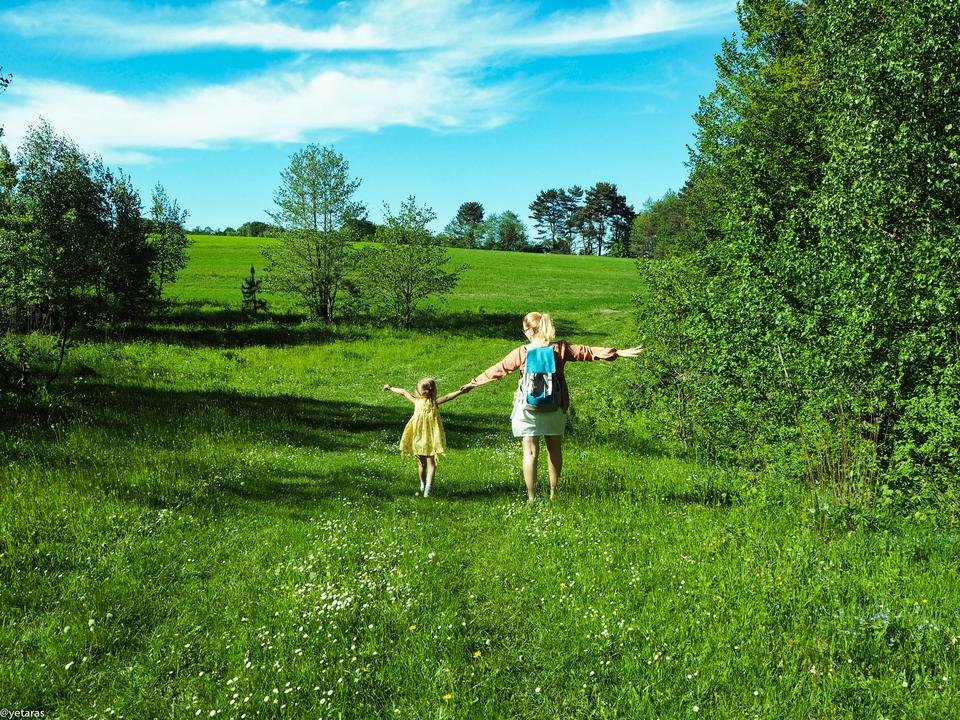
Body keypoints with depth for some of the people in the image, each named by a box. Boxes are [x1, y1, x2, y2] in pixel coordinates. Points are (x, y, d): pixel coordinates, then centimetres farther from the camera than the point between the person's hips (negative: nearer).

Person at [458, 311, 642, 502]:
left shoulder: (521, 352, -9)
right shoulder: (560, 348, -5)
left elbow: (498, 369, -2)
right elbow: (587, 352, -1)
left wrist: (474, 383, 9)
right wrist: (618, 353, 6)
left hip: (528, 409, -3)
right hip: (555, 409, 3)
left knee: (530, 452, 2)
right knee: (554, 449, 17)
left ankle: (531, 498, 2)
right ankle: (553, 493, 28)